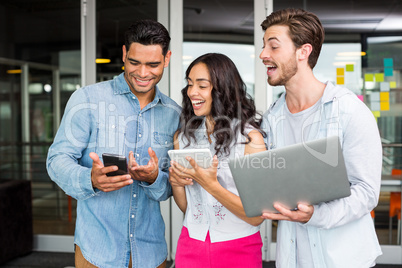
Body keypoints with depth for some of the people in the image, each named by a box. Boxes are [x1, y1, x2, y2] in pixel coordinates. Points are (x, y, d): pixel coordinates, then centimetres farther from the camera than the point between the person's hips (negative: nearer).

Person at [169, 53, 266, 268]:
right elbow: (185, 207, 7)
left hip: (239, 249, -3)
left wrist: (210, 185, -23)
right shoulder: (183, 137, 1)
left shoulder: (250, 138, -12)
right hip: (191, 245, 4)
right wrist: (175, 182, -12)